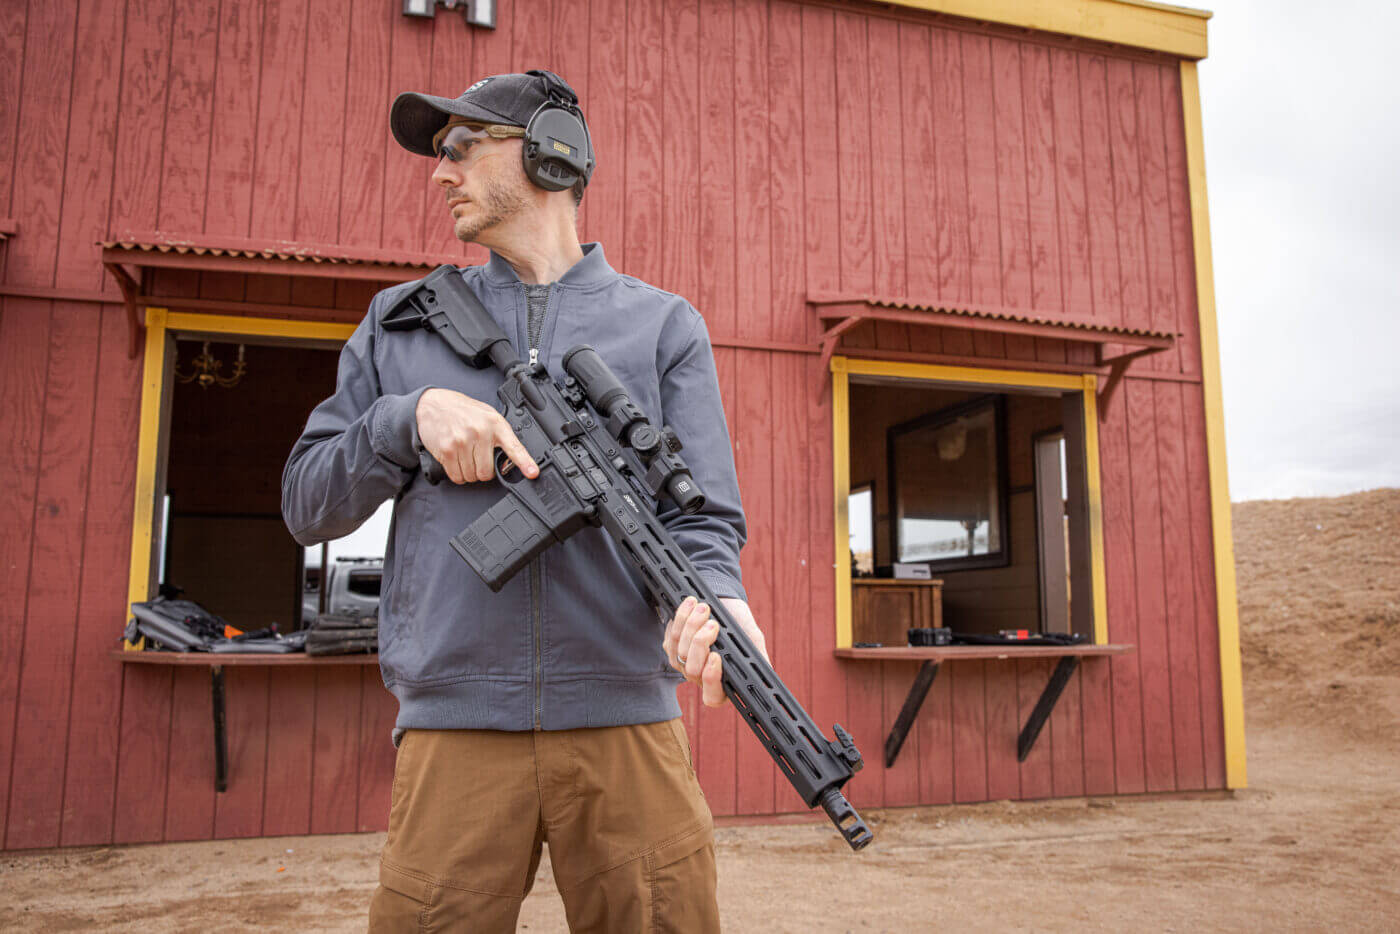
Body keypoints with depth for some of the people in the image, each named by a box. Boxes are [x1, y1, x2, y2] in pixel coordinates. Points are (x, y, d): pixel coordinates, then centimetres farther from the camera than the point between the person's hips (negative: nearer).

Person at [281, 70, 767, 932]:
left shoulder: (663, 325, 8)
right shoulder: (401, 322, 15)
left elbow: (702, 515, 1)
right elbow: (306, 502, 12)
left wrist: (715, 599, -21)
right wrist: (411, 415, -6)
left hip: (626, 723, 0)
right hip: (454, 727, 1)